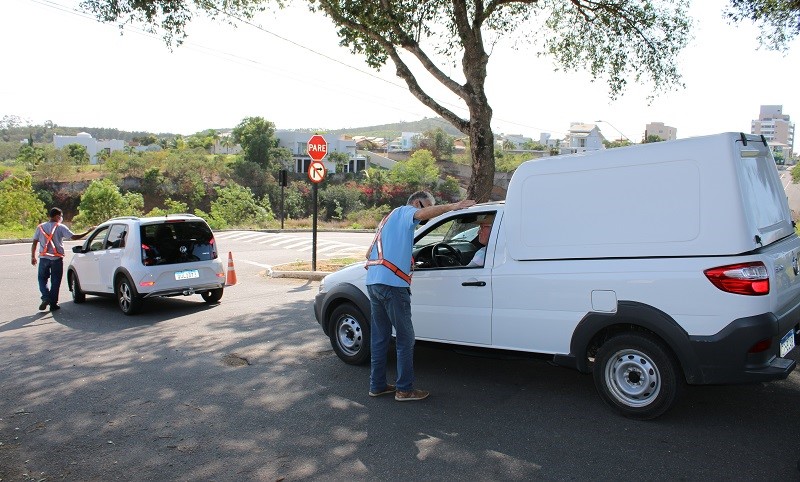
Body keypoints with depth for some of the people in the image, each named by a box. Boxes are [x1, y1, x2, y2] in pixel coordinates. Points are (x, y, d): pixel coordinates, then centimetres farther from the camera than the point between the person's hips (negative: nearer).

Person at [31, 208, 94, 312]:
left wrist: (33, 257, 13)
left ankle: (45, 298, -5)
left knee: (42, 279, 16)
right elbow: (74, 237, -11)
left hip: (44, 258, 2)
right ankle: (53, 304, 8)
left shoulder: (40, 227, 7)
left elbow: (34, 243, 6)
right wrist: (88, 232, -3)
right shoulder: (61, 227, -4)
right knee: (55, 281, 6)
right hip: (57, 259, -2)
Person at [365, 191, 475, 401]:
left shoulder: (389, 218, 29)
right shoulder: (405, 212, 3)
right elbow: (424, 214, -23)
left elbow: (369, 253, 31)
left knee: (380, 336, 14)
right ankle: (405, 389, 5)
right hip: (392, 283, -9)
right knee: (405, 338, 0)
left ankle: (377, 385, 20)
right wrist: (453, 206, -24)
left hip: (373, 282, 9)